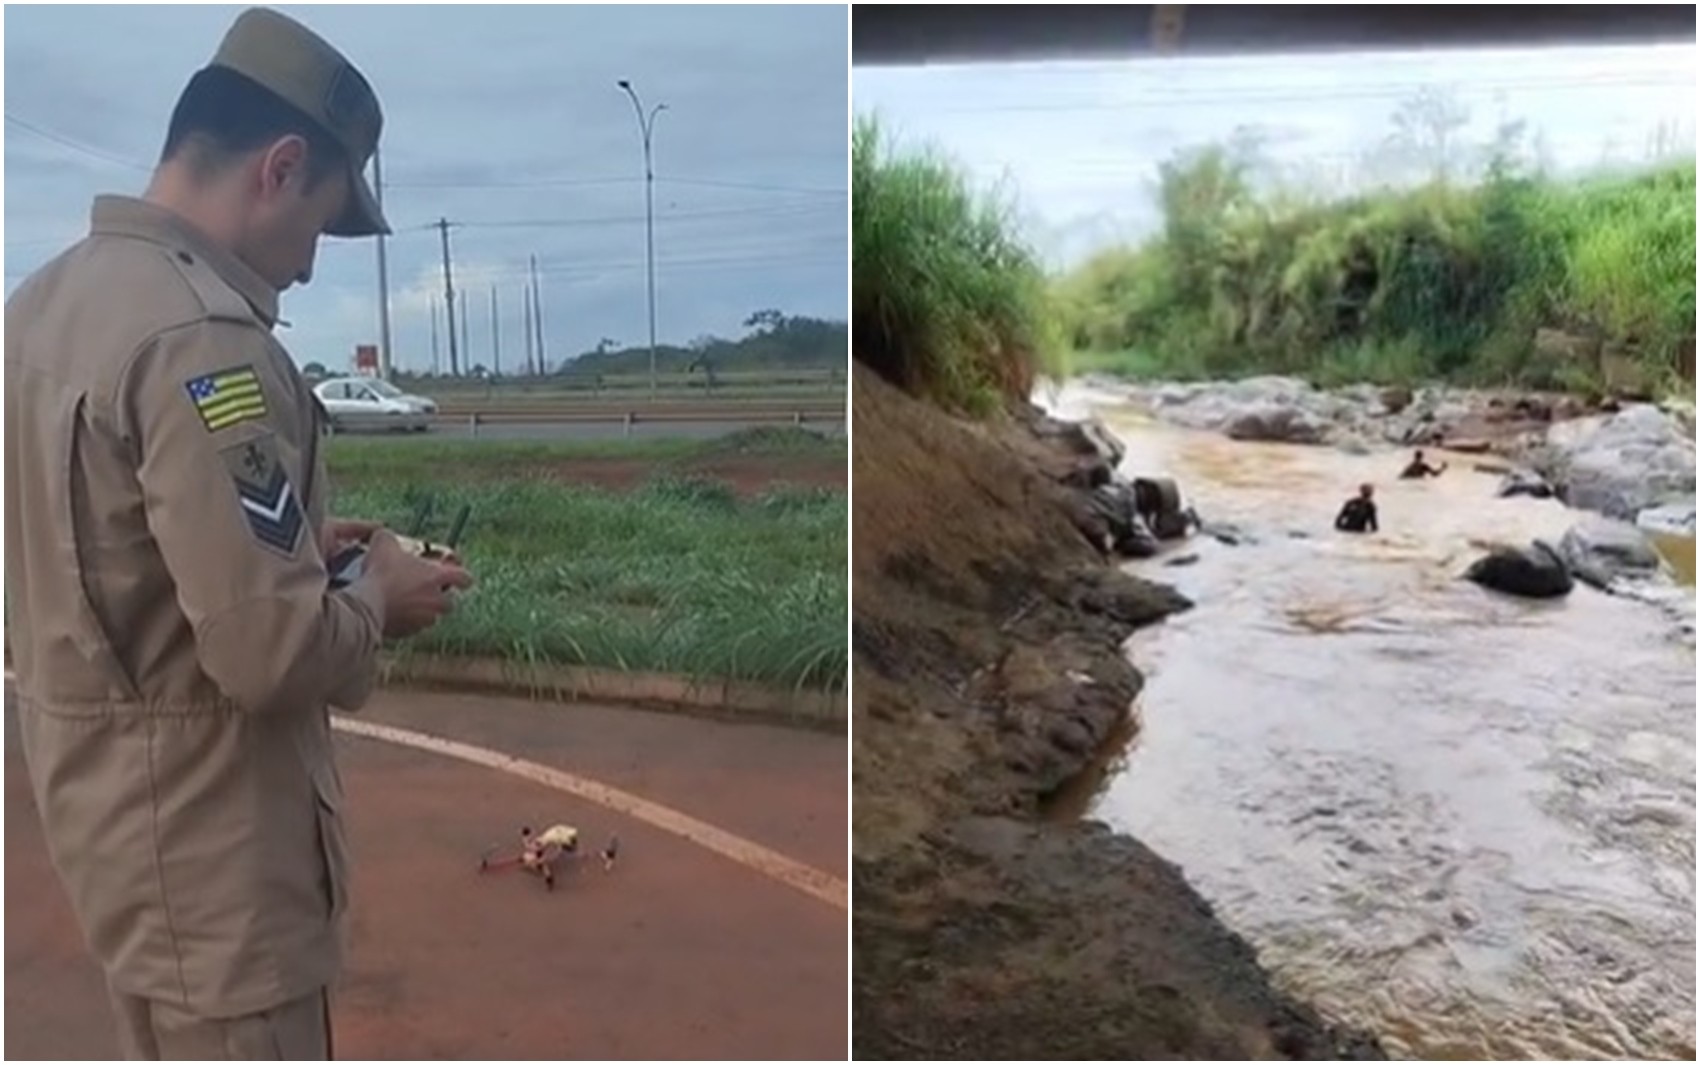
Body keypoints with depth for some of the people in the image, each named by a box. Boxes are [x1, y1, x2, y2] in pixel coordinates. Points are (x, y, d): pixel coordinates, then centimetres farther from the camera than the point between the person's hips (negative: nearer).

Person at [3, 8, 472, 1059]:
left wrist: (295, 541, 9)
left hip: (104, 794, 9)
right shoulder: (201, 339, -25)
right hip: (203, 831, -9)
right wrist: (378, 596, -9)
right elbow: (271, 650, -28)